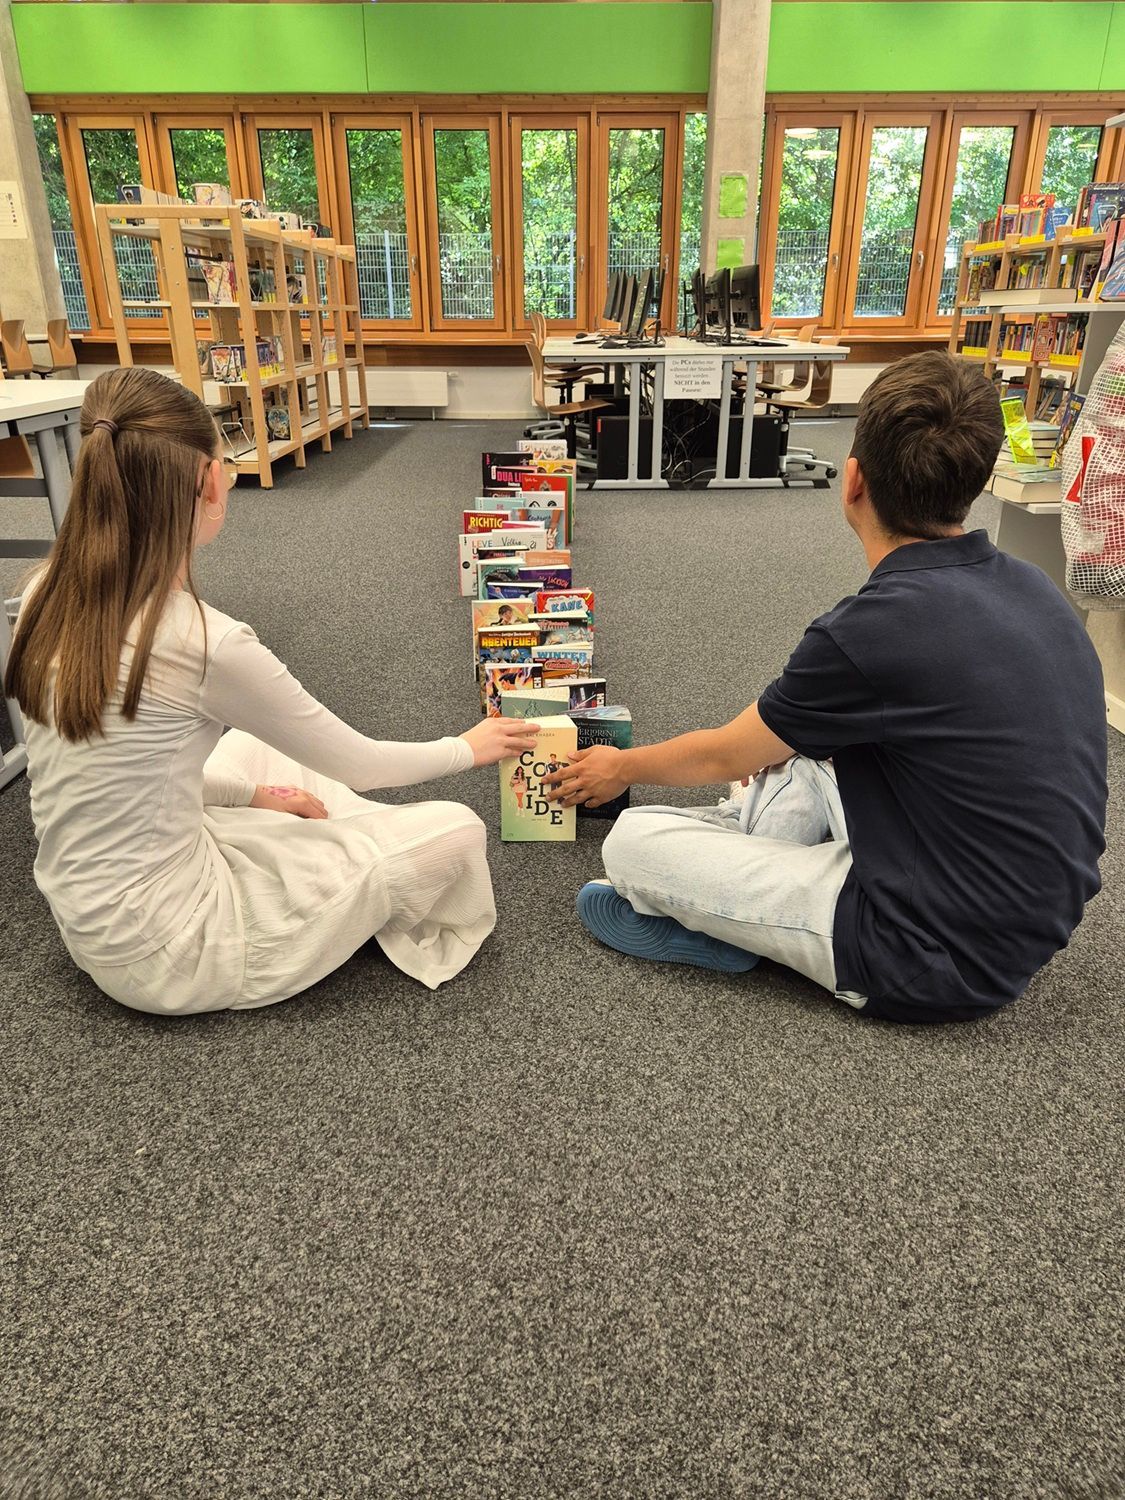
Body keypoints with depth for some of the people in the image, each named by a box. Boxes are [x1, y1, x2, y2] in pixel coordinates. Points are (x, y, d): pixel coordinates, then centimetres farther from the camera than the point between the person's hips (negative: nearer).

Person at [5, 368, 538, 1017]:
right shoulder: (204, 642, -27)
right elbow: (355, 762, -13)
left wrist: (249, 794, 12)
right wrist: (471, 748, 4)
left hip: (86, 914, 8)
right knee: (454, 832, -6)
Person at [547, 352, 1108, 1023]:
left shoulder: (875, 629, -25)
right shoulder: (1032, 587, -1)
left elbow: (722, 757, -8)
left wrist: (622, 767, 12)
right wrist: (781, 744, 18)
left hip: (946, 963, -8)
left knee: (633, 842, -9)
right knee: (783, 750, 19)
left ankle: (715, 926, 15)